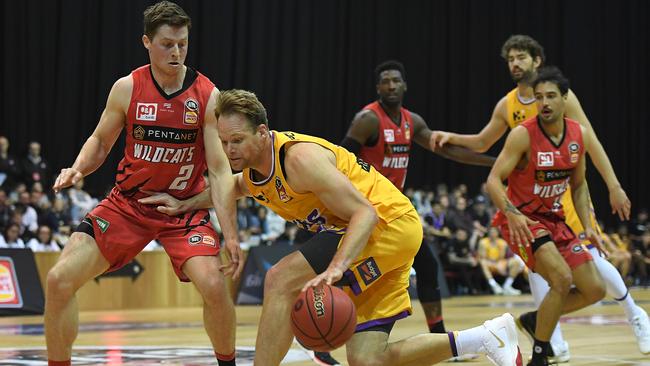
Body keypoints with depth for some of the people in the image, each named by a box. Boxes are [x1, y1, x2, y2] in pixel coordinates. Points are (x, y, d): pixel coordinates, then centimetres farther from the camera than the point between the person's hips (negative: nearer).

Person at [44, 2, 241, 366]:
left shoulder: (208, 96, -12)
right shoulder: (127, 89, -7)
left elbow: (220, 170, -15)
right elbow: (100, 142, 7)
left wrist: (231, 236, -24)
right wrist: (78, 169, -15)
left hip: (185, 206, -2)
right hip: (127, 203, 2)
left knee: (214, 285, -23)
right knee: (59, 279, -9)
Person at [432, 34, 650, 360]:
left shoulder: (562, 96, -9)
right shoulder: (506, 106, 3)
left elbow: (591, 143, -8)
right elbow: (482, 143, 16)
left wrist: (613, 186, -11)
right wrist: (451, 138, -2)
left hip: (567, 190, -4)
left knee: (591, 259, -5)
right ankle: (556, 345, 1)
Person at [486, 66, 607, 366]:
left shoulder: (580, 135, -1)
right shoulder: (523, 134, -19)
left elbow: (578, 185, 11)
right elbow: (493, 180, -21)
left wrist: (588, 227, 2)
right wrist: (511, 213, -38)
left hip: (553, 218, 7)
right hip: (521, 220, -7)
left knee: (595, 290, 4)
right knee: (562, 278, -26)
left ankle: (536, 319, 25)